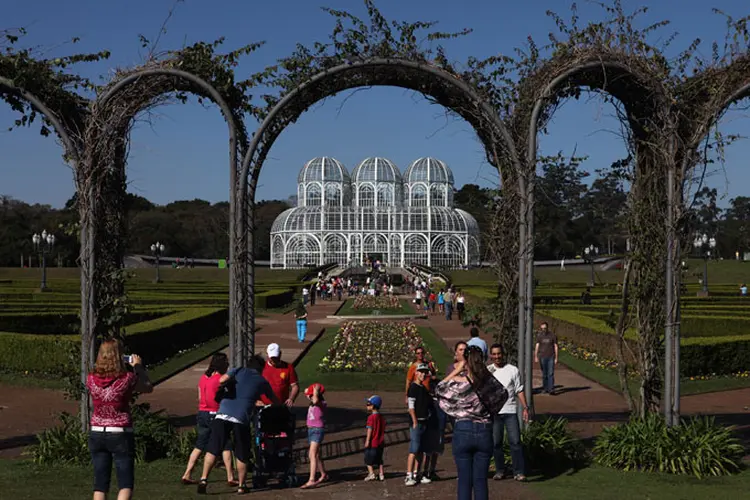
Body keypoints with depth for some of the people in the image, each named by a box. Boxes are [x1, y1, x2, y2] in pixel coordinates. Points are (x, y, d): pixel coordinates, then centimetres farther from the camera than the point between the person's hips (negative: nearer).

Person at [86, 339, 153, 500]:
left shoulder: (91, 379, -4)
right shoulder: (127, 378, -13)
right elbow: (148, 387, 5)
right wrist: (139, 367, 16)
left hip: (97, 433, 4)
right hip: (121, 434, -4)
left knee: (100, 482, 11)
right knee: (126, 482, 1)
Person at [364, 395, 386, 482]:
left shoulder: (371, 417, -15)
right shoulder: (382, 417, 7)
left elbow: (370, 430, -17)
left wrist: (367, 441, -15)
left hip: (372, 443, -7)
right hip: (381, 443, 7)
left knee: (368, 459, 5)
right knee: (379, 459, 16)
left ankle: (371, 474, -2)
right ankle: (381, 474, 15)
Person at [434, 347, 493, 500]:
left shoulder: (458, 381, -11)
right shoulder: (490, 380, -5)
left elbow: (439, 389, 4)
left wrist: (456, 371, 5)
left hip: (463, 431, -2)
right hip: (485, 431, 2)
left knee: (464, 481, 6)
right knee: (481, 480, 10)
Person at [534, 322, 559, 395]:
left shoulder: (553, 336, 1)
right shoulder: (539, 336, 5)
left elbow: (555, 347, 4)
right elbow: (537, 346, 1)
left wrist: (556, 358, 0)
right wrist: (536, 357, -9)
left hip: (551, 357, -2)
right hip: (542, 357, 2)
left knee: (551, 374, -8)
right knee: (544, 374, 8)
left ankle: (551, 390, -11)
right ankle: (545, 388, 18)